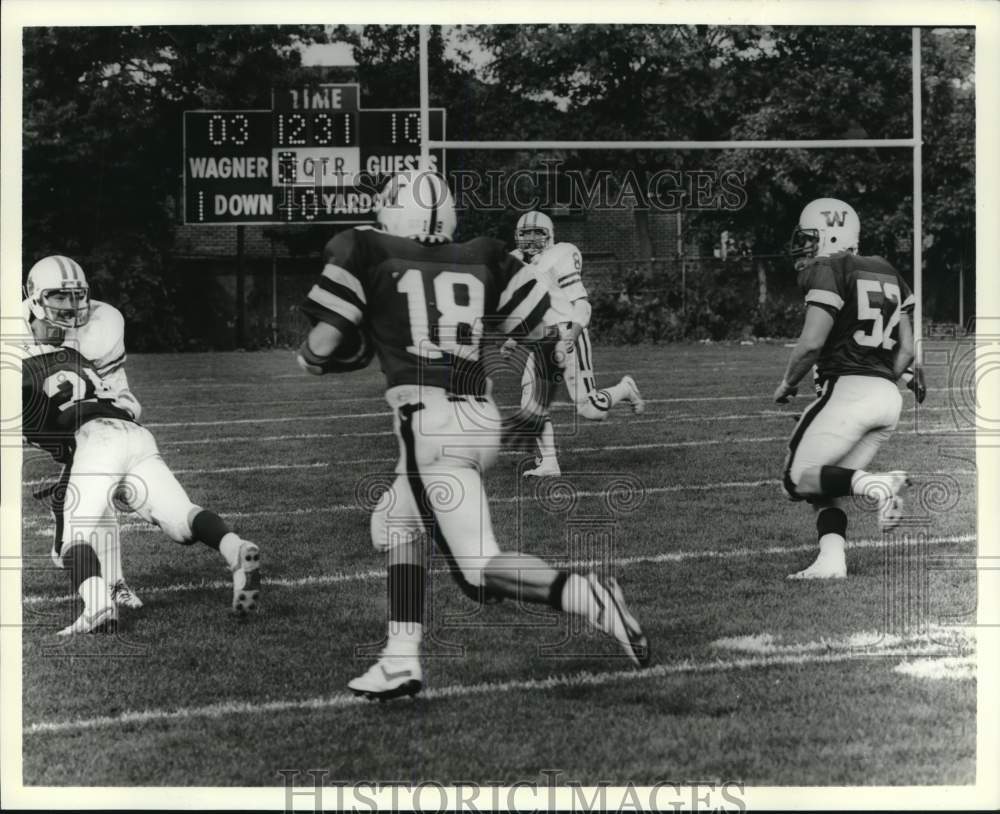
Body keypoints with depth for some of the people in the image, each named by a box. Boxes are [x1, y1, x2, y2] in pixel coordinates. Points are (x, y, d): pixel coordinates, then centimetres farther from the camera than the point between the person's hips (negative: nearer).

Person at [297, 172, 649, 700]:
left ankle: (588, 598, -25)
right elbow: (551, 332, 14)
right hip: (481, 419, 6)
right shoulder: (483, 260, 14)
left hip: (427, 420, -6)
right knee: (393, 523, 24)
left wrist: (310, 355, 22)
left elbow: (322, 349, 0)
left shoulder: (365, 254, 3)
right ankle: (400, 660, 18)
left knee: (478, 570, -6)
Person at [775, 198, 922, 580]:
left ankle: (874, 484, -20)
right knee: (825, 484, 13)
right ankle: (831, 561, -6)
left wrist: (787, 384, 2)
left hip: (846, 389, -8)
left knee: (799, 479, 0)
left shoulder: (828, 271, -6)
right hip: (888, 395, 8)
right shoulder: (888, 275, 18)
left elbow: (811, 343, -14)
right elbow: (906, 351, 16)